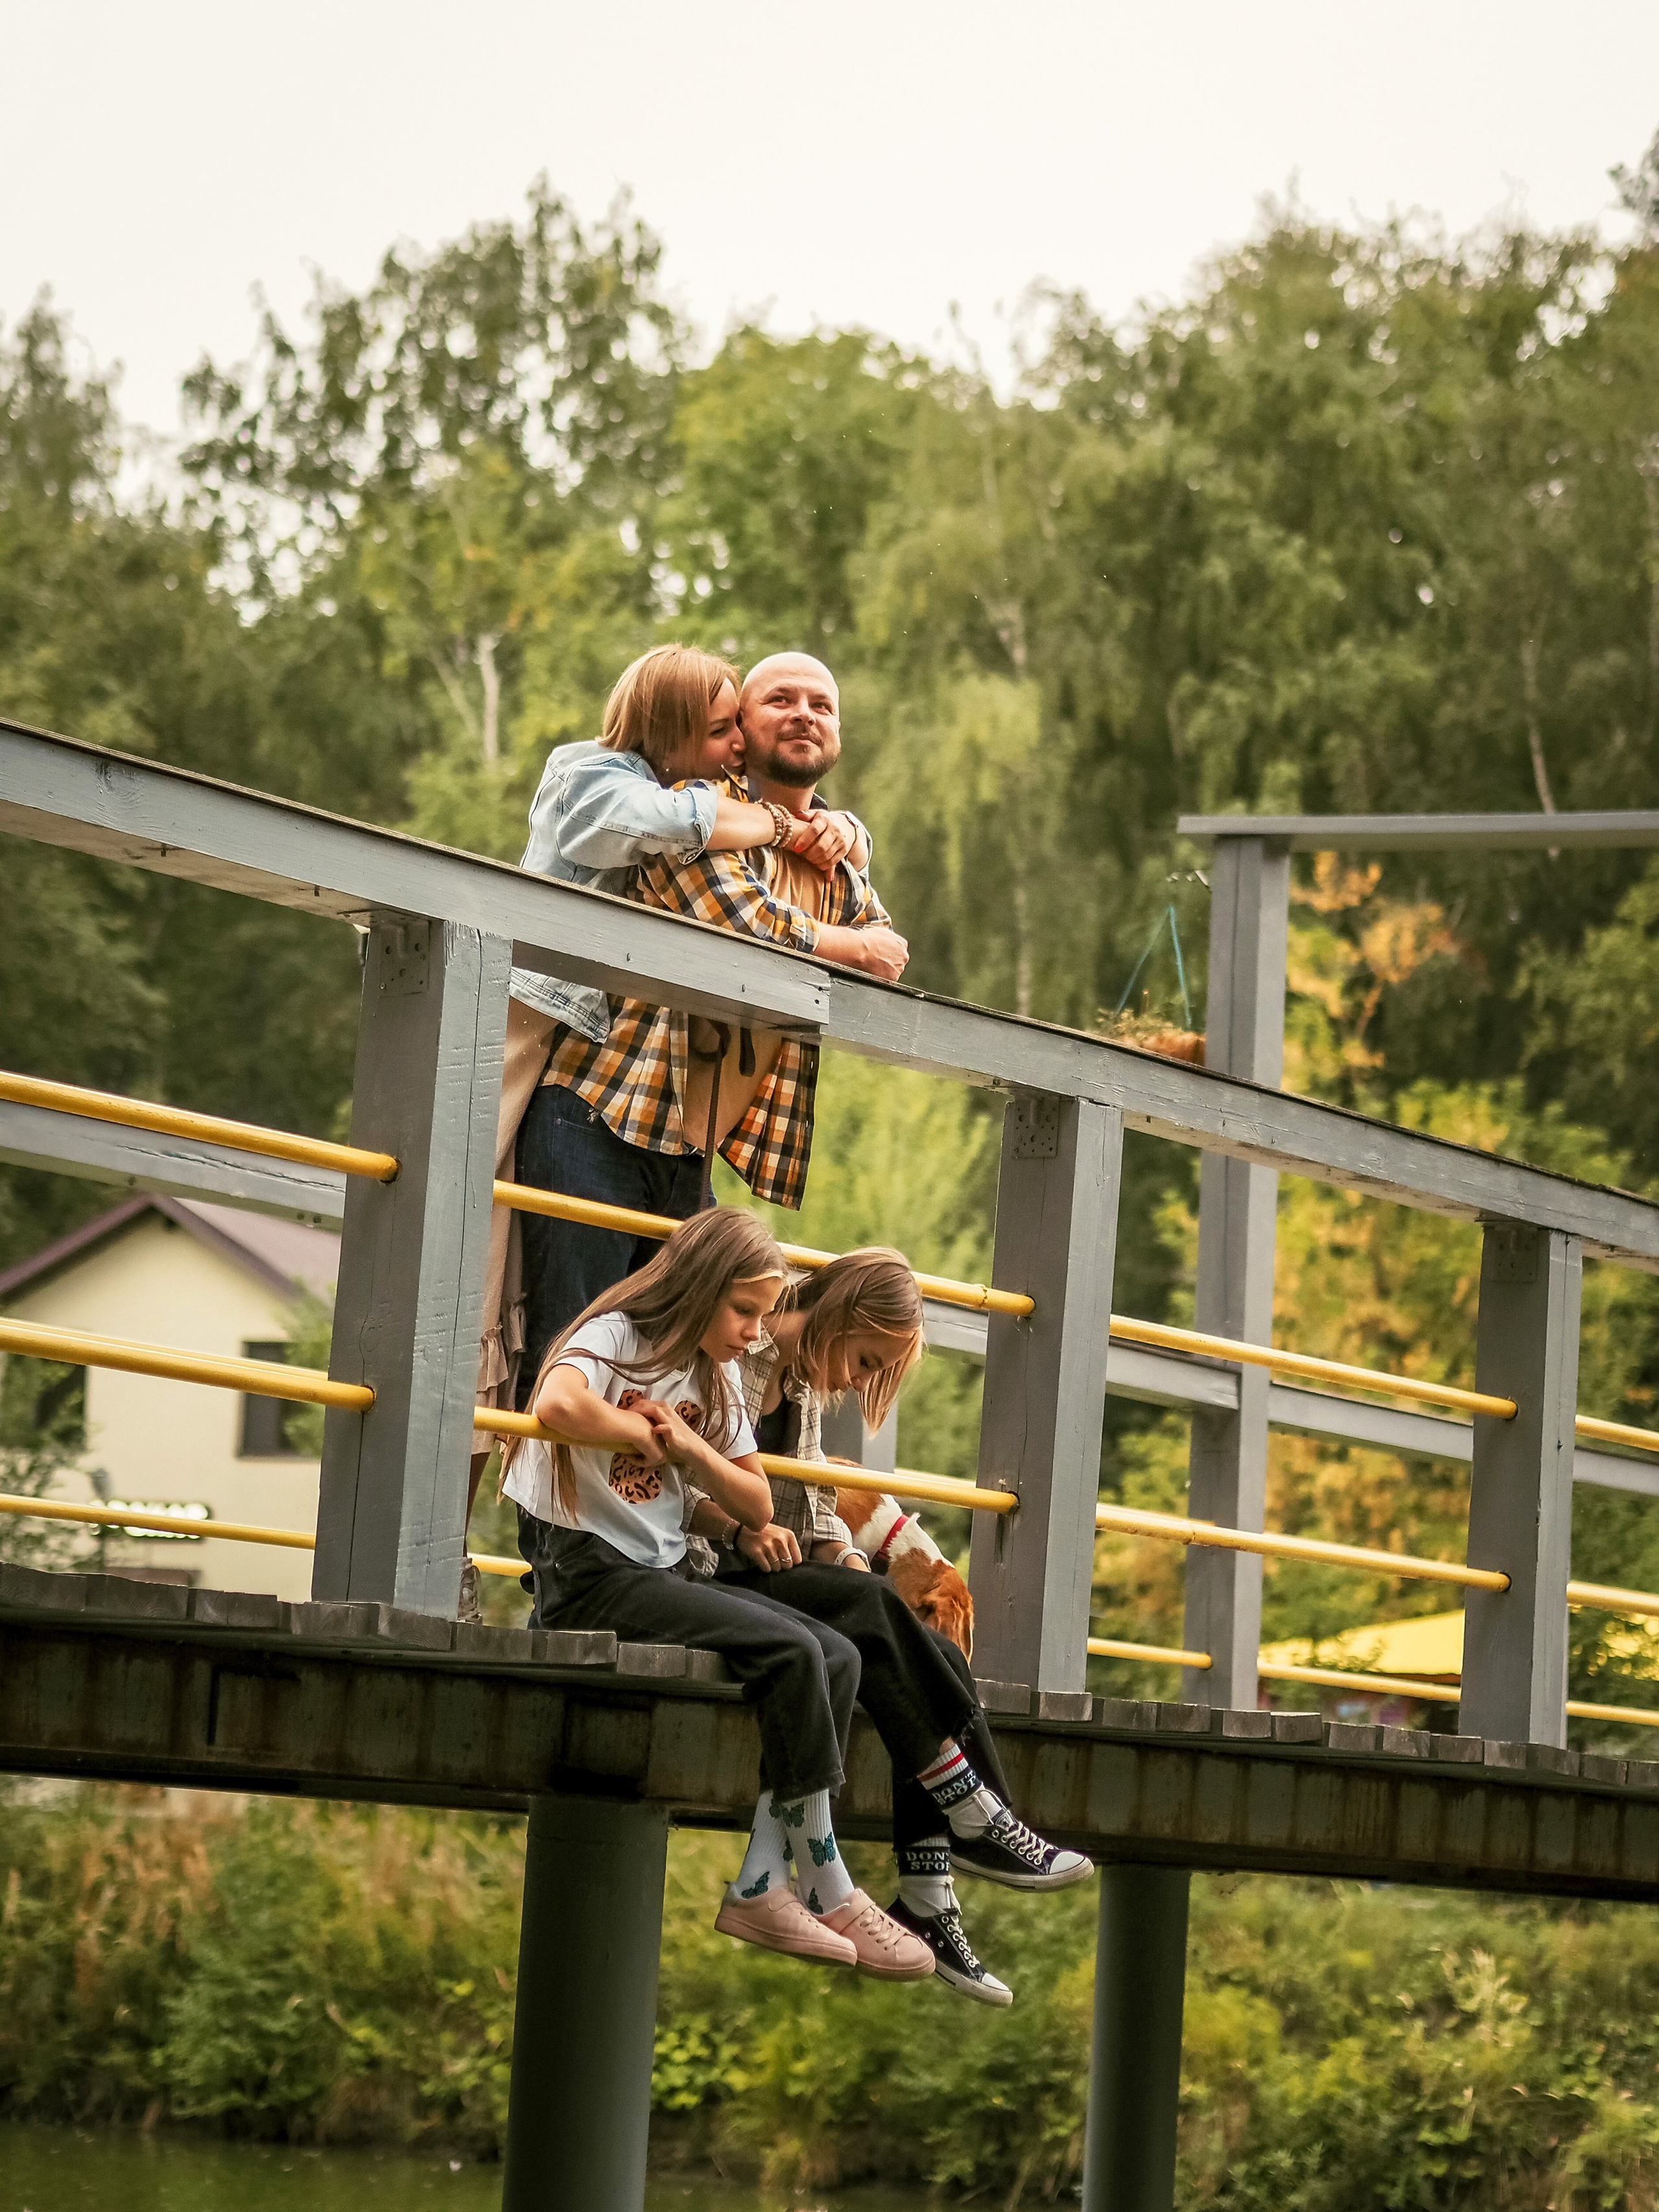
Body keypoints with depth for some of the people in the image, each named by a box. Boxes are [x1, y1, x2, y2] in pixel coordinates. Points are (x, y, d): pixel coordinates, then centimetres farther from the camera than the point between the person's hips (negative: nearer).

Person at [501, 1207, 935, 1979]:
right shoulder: (613, 1338, -9)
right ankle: (828, 1894, -14)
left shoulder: (715, 1378, 16)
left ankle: (761, 1884, -13)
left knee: (836, 1658, -11)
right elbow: (557, 1405, -34)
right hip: (590, 1574, -9)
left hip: (664, 1575, 9)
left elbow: (756, 1507, 15)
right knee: (791, 1652, -23)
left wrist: (691, 1447, -5)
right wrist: (647, 1432, -16)